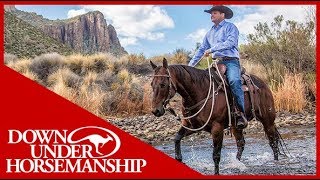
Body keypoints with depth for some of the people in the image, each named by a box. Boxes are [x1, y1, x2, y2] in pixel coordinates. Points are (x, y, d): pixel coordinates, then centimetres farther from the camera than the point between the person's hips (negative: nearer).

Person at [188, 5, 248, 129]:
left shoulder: (230, 27, 5)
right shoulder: (210, 33, 24)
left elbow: (230, 42, -12)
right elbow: (201, 49, 25)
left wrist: (211, 49, -15)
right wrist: (190, 65, 16)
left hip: (231, 60, -8)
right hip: (217, 62, 8)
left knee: (234, 80, -34)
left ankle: (241, 114, -36)